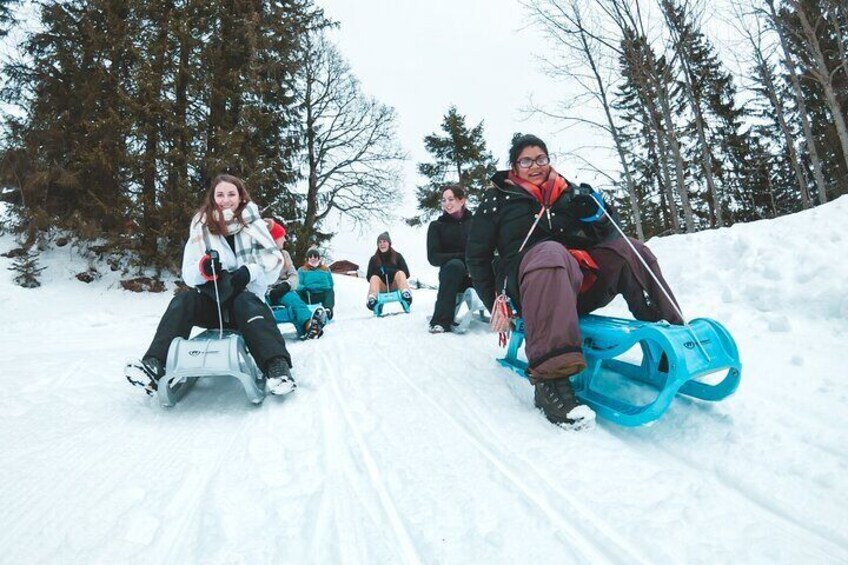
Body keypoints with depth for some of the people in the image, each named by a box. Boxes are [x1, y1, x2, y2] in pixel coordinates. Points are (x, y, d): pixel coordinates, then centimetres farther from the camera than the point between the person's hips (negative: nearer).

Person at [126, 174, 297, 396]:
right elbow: (188, 273, 3)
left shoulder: (252, 223, 4)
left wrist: (249, 272, -20)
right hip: (211, 300, 3)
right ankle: (155, 365, -32)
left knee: (246, 304, -35)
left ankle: (277, 367, -47)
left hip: (246, 297, -3)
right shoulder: (202, 226, 8)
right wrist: (203, 269, -21)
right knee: (182, 301, -24)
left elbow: (274, 259, -2)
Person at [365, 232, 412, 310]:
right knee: (374, 278, -28)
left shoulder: (397, 256, 8)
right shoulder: (374, 259, 11)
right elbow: (368, 277, 7)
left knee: (400, 273, -26)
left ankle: (406, 294, -53)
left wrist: (391, 272, -12)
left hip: (395, 286, 0)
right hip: (382, 288, 1)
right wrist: (379, 273, -12)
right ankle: (372, 299, -57)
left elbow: (406, 274, 3)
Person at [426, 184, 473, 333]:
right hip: (452, 275, 0)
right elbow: (433, 258, -5)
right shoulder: (437, 226, 6)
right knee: (455, 264, -37)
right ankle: (441, 321, -32)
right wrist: (464, 257, -18)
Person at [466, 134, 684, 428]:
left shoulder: (568, 191, 22)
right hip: (528, 283, -5)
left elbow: (607, 235, 21)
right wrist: (496, 302, -2)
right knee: (550, 251, -36)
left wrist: (595, 212, -1)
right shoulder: (499, 199, 10)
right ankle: (550, 377, -50)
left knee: (629, 250, -10)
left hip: (581, 285, 5)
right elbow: (476, 255, 6)